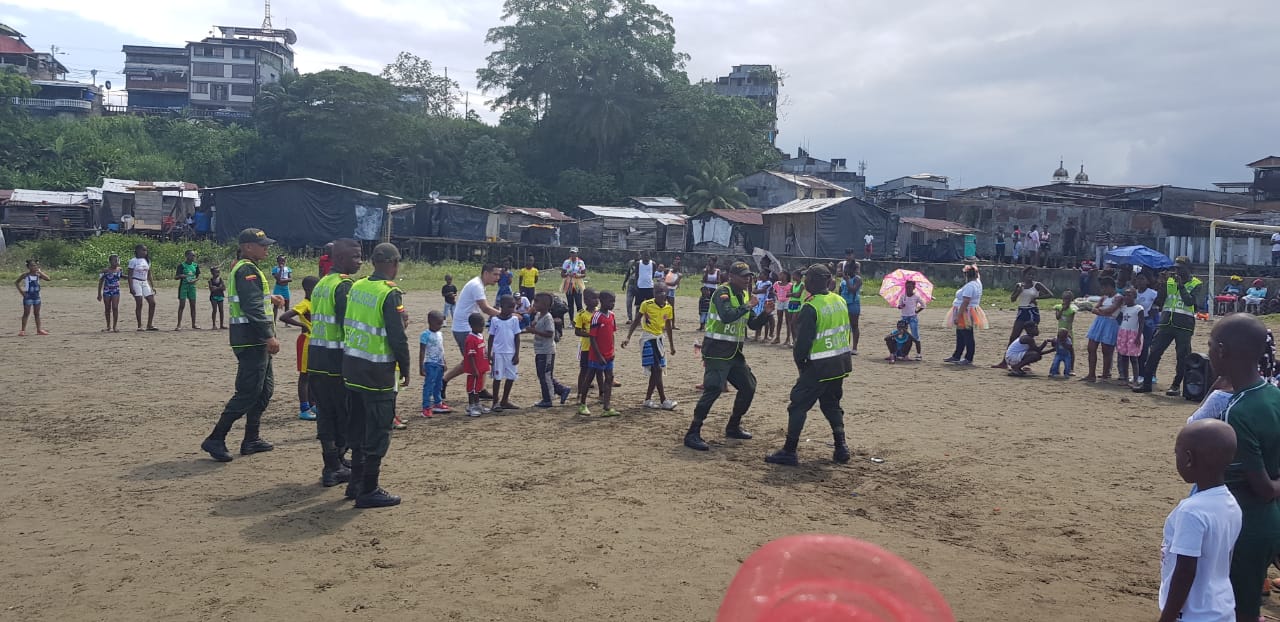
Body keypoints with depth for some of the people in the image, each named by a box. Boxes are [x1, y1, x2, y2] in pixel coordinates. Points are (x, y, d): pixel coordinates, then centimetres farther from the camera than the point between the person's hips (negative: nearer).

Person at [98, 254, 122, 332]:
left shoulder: (120, 270, 0)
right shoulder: (105, 270, -7)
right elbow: (101, 282, -1)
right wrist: (99, 294, 0)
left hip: (116, 291, 1)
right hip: (107, 291, -1)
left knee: (115, 308, -7)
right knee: (107, 309, 7)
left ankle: (114, 326, -1)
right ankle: (108, 326, 19)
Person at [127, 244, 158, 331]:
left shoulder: (147, 261, 12)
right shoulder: (133, 261, -6)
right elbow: (129, 275, -9)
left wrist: (152, 286, 13)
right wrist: (131, 287, -16)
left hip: (145, 283, 6)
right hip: (136, 282, -6)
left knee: (152, 303, -1)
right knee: (139, 304, -6)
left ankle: (150, 325, 6)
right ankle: (139, 326, 1)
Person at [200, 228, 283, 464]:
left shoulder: (244, 268, 18)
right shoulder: (247, 270, -15)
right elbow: (253, 307, -24)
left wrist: (269, 297, 41)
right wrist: (269, 336, -26)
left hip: (255, 340, 11)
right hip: (251, 340, -11)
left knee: (265, 389, 15)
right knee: (248, 392, -9)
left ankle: (251, 440, 20)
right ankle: (215, 439, -3)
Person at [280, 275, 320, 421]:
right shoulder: (304, 304, -18)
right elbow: (284, 317, -28)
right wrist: (303, 325, -23)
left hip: (314, 342, 9)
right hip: (307, 341, -9)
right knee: (304, 375, -4)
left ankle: (311, 405, 25)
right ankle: (304, 410, 0)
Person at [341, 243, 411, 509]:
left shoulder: (357, 287, 5)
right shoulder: (389, 294, -16)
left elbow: (346, 325, 11)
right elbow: (398, 338, -17)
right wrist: (405, 370, -4)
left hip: (352, 367, 8)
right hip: (377, 373, -8)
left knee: (358, 426, 19)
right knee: (378, 431, 2)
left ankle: (356, 482, 30)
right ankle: (368, 491, 7)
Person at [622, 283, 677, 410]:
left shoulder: (669, 308, 1)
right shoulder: (647, 304, -12)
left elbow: (668, 327, 12)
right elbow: (637, 321, -4)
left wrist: (672, 346, 17)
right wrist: (628, 337, -10)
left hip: (659, 339, 6)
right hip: (648, 338, -6)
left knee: (657, 371, 7)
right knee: (656, 369, -11)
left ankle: (647, 400, 17)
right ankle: (663, 401, -9)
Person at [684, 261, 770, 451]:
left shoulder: (743, 295, 13)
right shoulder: (723, 292, -13)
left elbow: (753, 324, 15)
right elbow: (727, 316, -31)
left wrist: (765, 314, -2)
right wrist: (748, 306, -22)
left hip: (734, 352, 9)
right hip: (717, 351, -9)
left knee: (749, 387, 13)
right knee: (713, 389, -19)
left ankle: (733, 427, 29)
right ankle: (693, 434, -14)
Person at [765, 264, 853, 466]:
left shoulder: (811, 307, -17)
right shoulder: (840, 301, 6)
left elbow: (803, 341, -16)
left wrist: (800, 363, -1)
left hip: (820, 366, -8)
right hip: (842, 362, 8)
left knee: (799, 405, -1)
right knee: (831, 404, 22)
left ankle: (789, 452, -2)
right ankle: (841, 448, 20)